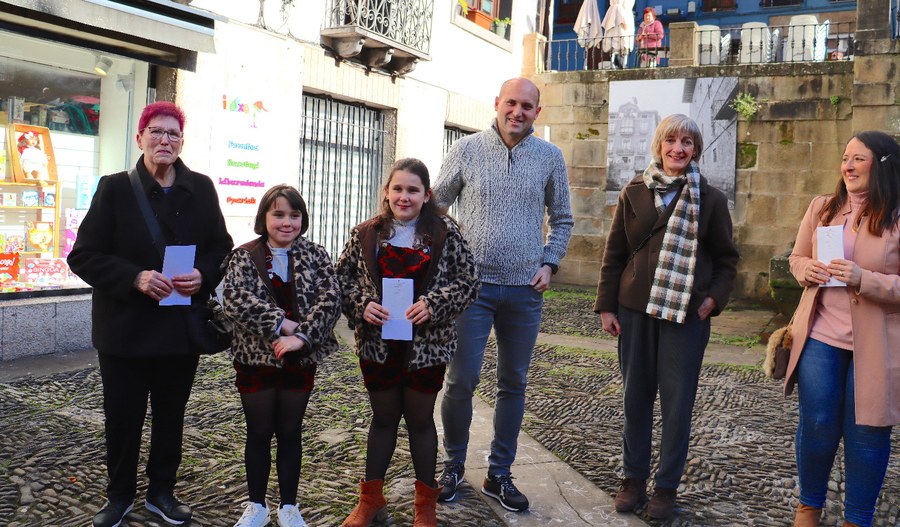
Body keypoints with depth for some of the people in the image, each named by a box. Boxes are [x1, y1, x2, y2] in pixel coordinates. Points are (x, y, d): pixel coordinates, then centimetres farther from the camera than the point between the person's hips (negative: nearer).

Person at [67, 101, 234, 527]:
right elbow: (83, 256, -7)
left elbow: (222, 248, 8)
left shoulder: (201, 189, 4)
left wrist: (203, 275, -13)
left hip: (182, 328, 2)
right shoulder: (115, 189, -4)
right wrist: (134, 277, -21)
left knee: (171, 416, 13)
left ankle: (162, 492, 31)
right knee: (122, 417, 8)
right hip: (125, 328, -2)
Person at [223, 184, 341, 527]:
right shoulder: (243, 256, -3)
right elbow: (235, 300, -17)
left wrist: (301, 336, -21)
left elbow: (330, 299, -10)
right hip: (256, 357, -1)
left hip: (300, 360, 1)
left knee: (290, 433, 11)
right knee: (258, 433, 10)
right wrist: (283, 323, -22)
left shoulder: (315, 255, 1)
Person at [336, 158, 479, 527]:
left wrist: (433, 305, -18)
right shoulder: (365, 234, 0)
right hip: (378, 344, 2)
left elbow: (468, 282, -5)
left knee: (420, 419, 12)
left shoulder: (445, 233, -5)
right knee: (383, 418, 16)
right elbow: (342, 280, 4)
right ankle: (371, 497, 31)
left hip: (427, 345, -1)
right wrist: (362, 305, -14)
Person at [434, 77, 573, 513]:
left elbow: (562, 220, 13)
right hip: (472, 284, -2)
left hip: (525, 289, 2)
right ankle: (453, 465, 19)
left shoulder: (550, 157, 5)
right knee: (461, 380, -3)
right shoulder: (466, 151, 0)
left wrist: (549, 263, 0)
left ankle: (499, 475, 22)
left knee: (513, 384, 9)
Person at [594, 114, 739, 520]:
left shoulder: (710, 199, 3)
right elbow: (614, 253, 6)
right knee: (635, 396, 10)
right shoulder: (634, 193, 5)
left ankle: (667, 486, 17)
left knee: (677, 402, 3)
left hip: (687, 315, -1)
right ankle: (633, 478, 23)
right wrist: (606, 306, 1)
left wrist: (714, 298, -7)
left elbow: (726, 259, 8)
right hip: (635, 310, 2)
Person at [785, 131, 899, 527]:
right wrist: (808, 269, -6)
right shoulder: (822, 208, 6)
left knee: (866, 432, 7)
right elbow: (797, 257, 16)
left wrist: (862, 279, -25)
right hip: (819, 335, 3)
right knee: (817, 424, 8)